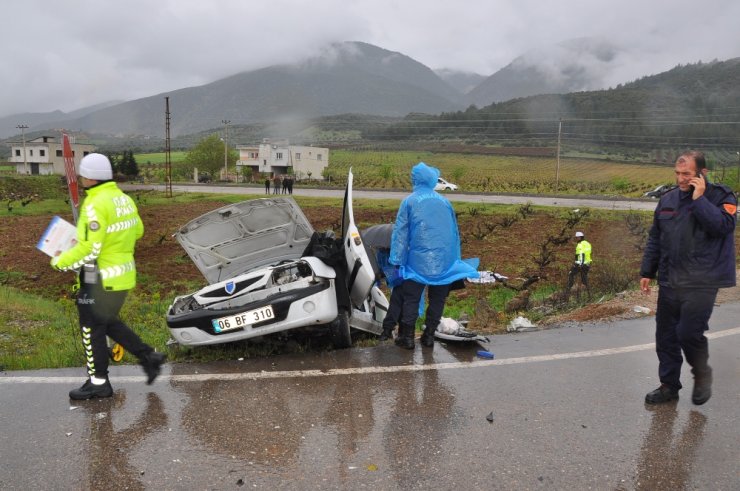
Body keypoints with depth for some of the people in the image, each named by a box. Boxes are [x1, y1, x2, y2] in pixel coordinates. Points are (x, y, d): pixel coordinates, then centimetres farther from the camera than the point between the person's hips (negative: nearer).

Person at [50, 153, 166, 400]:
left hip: (101, 279, -9)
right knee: (108, 322, 24)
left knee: (92, 329, 7)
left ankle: (98, 383, 19)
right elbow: (137, 231, 17)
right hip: (123, 273, 9)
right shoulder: (124, 198, 6)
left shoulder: (96, 205, -20)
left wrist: (60, 262, -9)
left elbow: (89, 249, -23)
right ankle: (149, 356, 21)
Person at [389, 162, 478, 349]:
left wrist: (397, 259, -1)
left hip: (419, 260, -3)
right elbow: (455, 231, 17)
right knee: (437, 299, 13)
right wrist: (455, 258, 24)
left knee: (411, 299, 6)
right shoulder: (444, 201, 12)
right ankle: (429, 335, 19)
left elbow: (401, 232, -2)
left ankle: (407, 337, 10)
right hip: (445, 262, 3)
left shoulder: (410, 201, 1)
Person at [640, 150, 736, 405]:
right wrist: (647, 272, 14)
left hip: (701, 283, -5)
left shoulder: (721, 196, -2)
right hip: (670, 281, 5)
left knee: (689, 332, -13)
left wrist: (699, 199, -17)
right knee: (666, 336, 8)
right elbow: (655, 239, 16)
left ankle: (702, 374, 17)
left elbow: (723, 226, -21)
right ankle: (669, 385, 23)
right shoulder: (668, 199, 12)